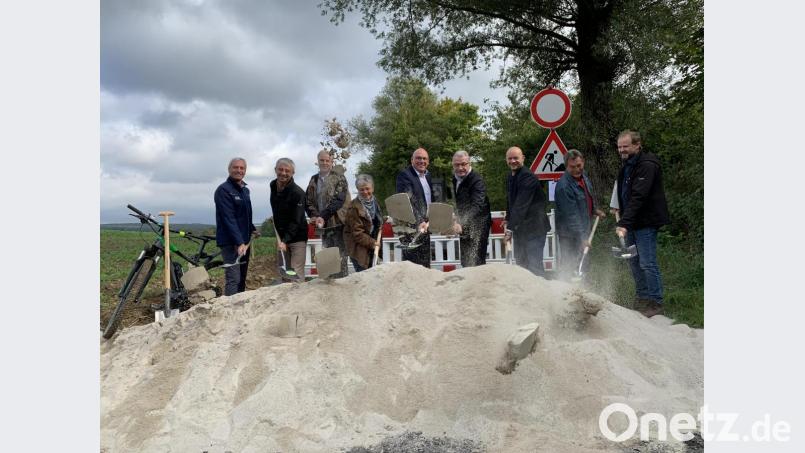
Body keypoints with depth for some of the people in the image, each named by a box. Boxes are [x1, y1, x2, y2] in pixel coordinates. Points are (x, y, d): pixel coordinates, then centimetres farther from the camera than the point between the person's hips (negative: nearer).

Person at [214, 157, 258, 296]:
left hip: (244, 241, 9)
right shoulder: (223, 190, -12)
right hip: (230, 242, -8)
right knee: (233, 279, -12)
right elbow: (229, 218, -21)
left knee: (242, 278, 14)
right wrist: (239, 242, -26)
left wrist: (252, 229, 19)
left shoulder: (245, 190, 13)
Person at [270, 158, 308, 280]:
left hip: (297, 237, -6)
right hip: (281, 236, 7)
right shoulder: (273, 186, 2)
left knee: (297, 273, -8)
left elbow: (296, 221, -22)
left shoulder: (298, 193, -20)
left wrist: (285, 240, -30)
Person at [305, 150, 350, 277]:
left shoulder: (339, 178, -3)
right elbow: (308, 201, 10)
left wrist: (323, 216, -20)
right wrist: (314, 216, -9)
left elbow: (338, 200, -14)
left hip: (338, 223, -5)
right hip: (323, 224, 5)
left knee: (340, 257, -4)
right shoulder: (314, 180, 14)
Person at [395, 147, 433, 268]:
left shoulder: (427, 175, 15)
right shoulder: (404, 175, -12)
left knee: (425, 265, 14)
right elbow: (407, 202, -24)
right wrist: (419, 222, -33)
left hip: (425, 225, 9)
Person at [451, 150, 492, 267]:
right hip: (464, 227, 8)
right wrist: (458, 222, 5)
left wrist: (462, 223, -45)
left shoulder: (477, 180, -19)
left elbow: (477, 206, -33)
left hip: (477, 226, -8)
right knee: (465, 263, 14)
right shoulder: (455, 178, 8)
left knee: (474, 264, -12)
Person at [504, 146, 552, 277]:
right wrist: (508, 221, 11)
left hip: (534, 227, -9)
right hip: (519, 227, 9)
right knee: (521, 263, 13)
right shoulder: (510, 178, 12)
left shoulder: (528, 177, -18)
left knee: (534, 265, -7)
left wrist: (510, 228, -26)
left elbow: (521, 205, -24)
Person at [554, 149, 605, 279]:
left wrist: (594, 210, 16)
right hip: (570, 235, -9)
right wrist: (581, 238, -31)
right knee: (570, 267, -5)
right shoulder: (563, 186, -27)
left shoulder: (583, 175, 2)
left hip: (584, 230, 9)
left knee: (584, 264, 20)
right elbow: (571, 215, -29)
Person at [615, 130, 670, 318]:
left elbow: (638, 197, -27)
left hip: (645, 222, -9)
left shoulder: (647, 165, -17)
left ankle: (655, 302, 5)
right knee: (634, 262, 14)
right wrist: (623, 221, 15)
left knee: (647, 264, -6)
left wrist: (624, 223, -32)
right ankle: (642, 299, 25)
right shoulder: (627, 165, 13)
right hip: (632, 223, 10)